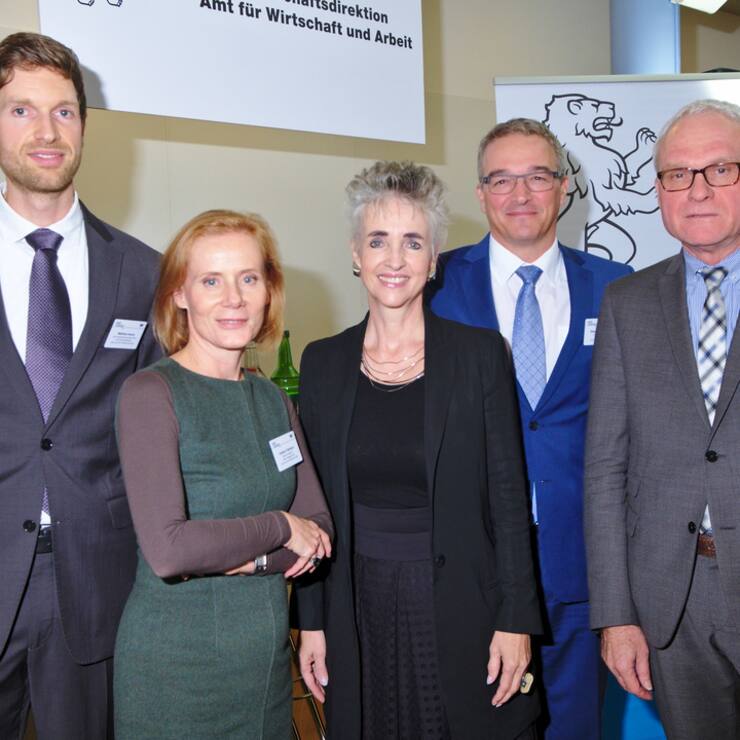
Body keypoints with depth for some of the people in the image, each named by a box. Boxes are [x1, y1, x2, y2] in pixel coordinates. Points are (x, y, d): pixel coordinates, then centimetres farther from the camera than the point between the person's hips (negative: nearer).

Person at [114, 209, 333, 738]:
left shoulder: (273, 400, 4)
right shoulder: (151, 394, -15)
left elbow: (319, 531, 1)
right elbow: (166, 550, -24)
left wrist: (249, 557, -16)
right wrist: (277, 527, -13)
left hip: (268, 657, 6)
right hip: (175, 667, -5)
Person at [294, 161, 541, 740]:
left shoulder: (480, 353, -5)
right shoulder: (323, 363, 1)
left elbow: (508, 496, -4)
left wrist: (516, 620, -7)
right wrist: (311, 622, 3)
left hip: (460, 610, -1)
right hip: (360, 614, 2)